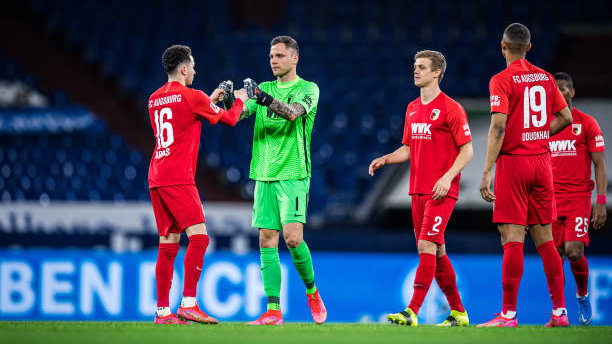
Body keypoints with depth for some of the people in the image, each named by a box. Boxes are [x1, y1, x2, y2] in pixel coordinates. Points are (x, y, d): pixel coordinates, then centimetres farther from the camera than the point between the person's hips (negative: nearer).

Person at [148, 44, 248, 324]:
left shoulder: (154, 99, 15)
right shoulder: (191, 97, -7)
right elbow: (229, 119, 5)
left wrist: (210, 101, 33)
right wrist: (239, 100, 24)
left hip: (156, 178, 8)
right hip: (178, 179, -8)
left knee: (168, 244, 9)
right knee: (199, 236, -12)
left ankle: (163, 311, 8)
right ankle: (188, 304, -21)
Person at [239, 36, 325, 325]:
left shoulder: (308, 89, 0)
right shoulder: (265, 89, 15)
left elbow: (293, 112, -20)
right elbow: (237, 115, 4)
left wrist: (264, 98, -34)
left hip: (293, 174, -5)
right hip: (264, 176, 5)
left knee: (292, 237, -15)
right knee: (267, 242, -1)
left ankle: (312, 292, 8)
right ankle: (273, 311, -1)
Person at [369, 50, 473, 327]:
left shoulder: (450, 108, -8)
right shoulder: (412, 109, 15)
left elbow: (467, 150, -9)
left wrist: (447, 178, -21)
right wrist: (385, 159, 3)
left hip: (442, 190, -8)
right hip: (418, 190, 8)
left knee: (427, 246, -16)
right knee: (436, 252, 10)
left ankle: (412, 312, -21)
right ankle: (458, 313, 19)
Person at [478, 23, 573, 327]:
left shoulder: (502, 80, -9)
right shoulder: (545, 78, 9)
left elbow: (498, 127, -16)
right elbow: (565, 117, 13)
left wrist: (486, 172, -16)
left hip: (513, 161, -6)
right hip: (542, 160, 6)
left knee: (512, 239, -7)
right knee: (544, 238, 11)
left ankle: (508, 314, -8)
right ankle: (560, 311, 10)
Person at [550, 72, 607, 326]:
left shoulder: (586, 123, 1)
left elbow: (600, 164, 0)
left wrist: (601, 201, -8)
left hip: (578, 197, -3)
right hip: (551, 198, 3)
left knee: (574, 252, -14)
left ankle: (583, 295, 12)